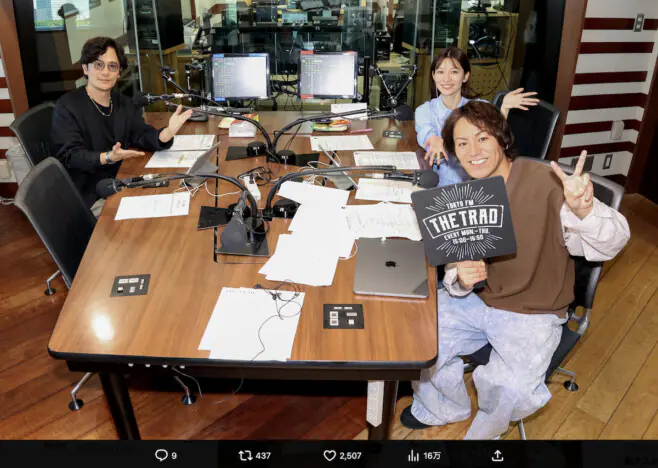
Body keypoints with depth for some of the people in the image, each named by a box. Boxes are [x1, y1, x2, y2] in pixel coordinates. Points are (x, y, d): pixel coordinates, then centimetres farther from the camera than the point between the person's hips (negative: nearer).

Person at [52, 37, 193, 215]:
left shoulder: (124, 103, 10)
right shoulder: (67, 106, -10)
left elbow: (142, 136, -4)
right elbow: (69, 155, -18)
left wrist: (168, 132, -26)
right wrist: (108, 158, -36)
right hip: (89, 197, -6)